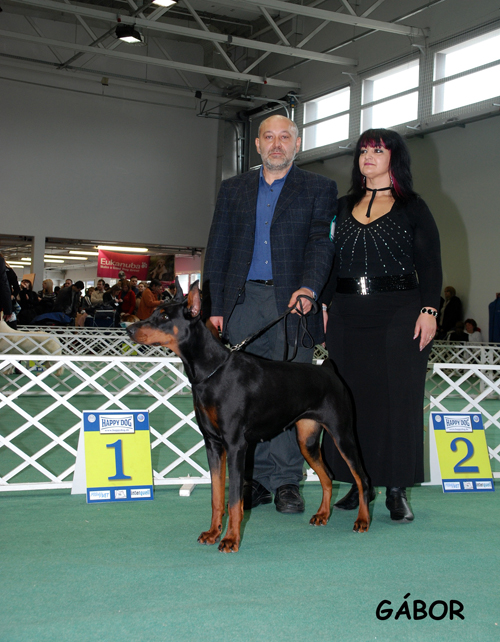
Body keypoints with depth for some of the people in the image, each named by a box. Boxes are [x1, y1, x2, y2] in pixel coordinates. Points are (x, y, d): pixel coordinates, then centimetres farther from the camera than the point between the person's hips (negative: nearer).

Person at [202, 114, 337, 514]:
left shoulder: (320, 189, 9)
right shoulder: (233, 189, 17)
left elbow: (322, 242, -3)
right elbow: (217, 251, 13)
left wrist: (309, 288, -21)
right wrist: (214, 307, 4)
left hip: (293, 303, -2)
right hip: (244, 301, 2)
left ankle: (287, 482, 6)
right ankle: (256, 481, 8)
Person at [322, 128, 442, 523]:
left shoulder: (413, 208, 4)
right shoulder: (343, 207, 15)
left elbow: (430, 265, 0)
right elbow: (331, 261, 16)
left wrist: (429, 311, -10)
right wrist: (325, 307, 8)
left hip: (399, 313, -4)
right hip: (348, 317, 4)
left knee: (397, 397, -3)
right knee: (351, 397, 4)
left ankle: (396, 490, 4)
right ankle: (359, 484, 15)